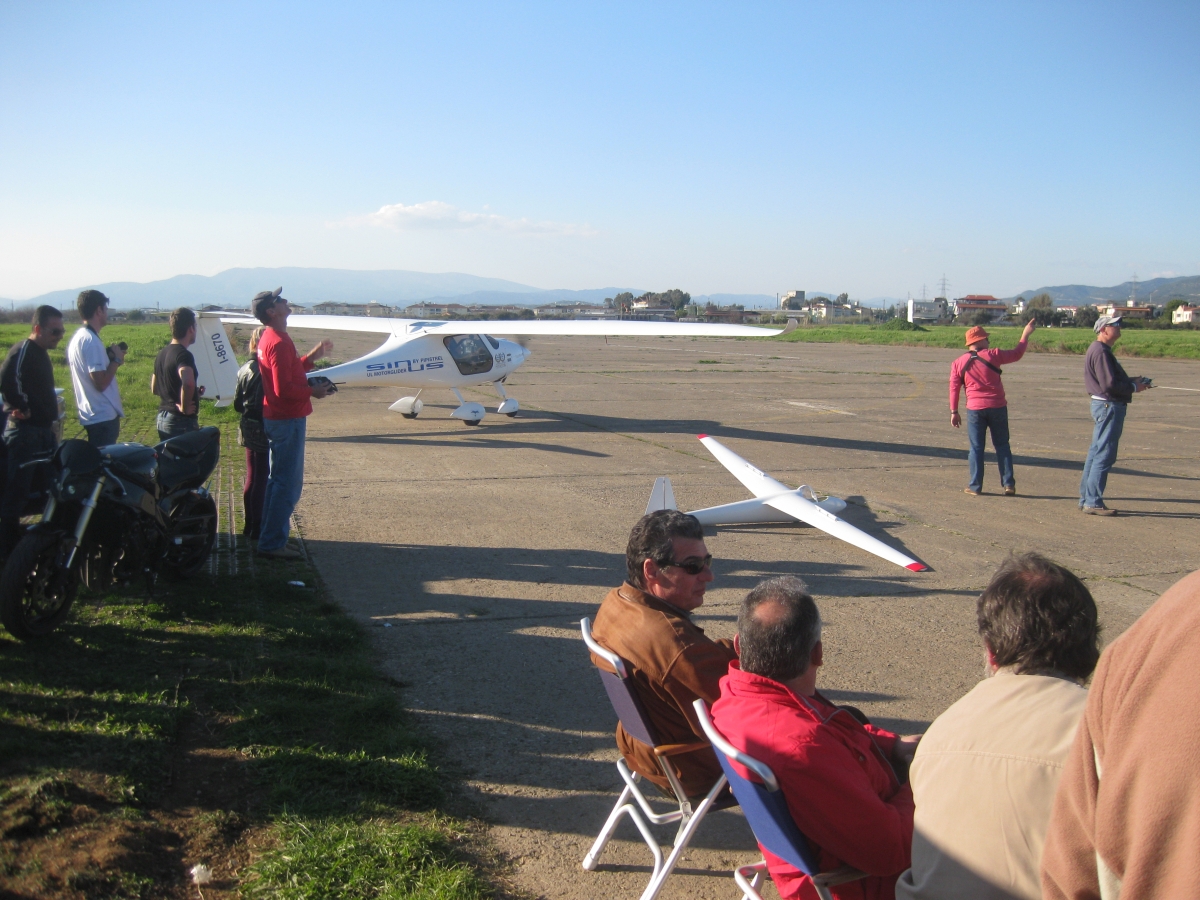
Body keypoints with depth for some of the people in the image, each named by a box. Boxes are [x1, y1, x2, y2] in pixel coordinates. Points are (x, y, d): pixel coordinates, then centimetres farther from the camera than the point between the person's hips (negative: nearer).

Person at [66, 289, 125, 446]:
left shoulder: (77, 337, 13)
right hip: (103, 416, -10)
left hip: (90, 414, 10)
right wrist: (116, 360, -10)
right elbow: (101, 383, -22)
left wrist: (111, 358, 10)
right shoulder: (91, 341, -18)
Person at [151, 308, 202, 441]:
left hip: (162, 418, 9)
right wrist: (185, 408, -22)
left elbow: (154, 388, 23)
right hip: (182, 421, -9)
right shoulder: (183, 355, -17)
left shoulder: (162, 354, 11)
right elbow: (188, 383, -37)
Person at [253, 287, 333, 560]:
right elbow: (284, 389, -25)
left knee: (278, 479, 18)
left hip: (276, 418, 11)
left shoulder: (270, 338, 12)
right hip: (287, 420, -11)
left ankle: (270, 535, 27)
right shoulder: (279, 343, -20)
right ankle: (272, 543, -1)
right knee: (288, 483, -5)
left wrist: (313, 356, 14)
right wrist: (312, 391, -13)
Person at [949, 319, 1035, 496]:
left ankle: (975, 486, 6)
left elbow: (954, 388, 2)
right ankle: (1008, 484, 8)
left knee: (976, 447, 6)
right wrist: (1026, 334, 22)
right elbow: (1017, 354, 9)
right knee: (1002, 445, 9)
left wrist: (954, 412, 8)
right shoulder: (992, 356, -3)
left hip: (975, 409, 1)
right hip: (997, 407, 0)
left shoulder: (958, 363, 2)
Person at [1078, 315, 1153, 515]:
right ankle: (1093, 502, -5)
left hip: (1105, 406, 11)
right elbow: (1109, 385, -22)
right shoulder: (1101, 352, -17)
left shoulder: (1100, 350, 17)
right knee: (1104, 456, -8)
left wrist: (1131, 381, 8)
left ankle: (1086, 499, 20)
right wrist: (1134, 388, -9)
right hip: (1109, 406, -11)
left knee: (1096, 454, 14)